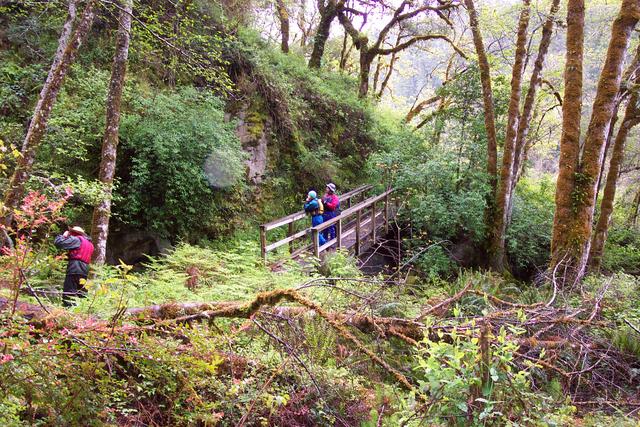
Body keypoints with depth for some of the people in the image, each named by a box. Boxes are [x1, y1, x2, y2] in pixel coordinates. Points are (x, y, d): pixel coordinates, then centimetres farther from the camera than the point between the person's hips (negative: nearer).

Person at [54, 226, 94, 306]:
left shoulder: (76, 239, 0)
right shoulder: (89, 243, 25)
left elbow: (58, 243, -6)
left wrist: (64, 236, 11)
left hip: (75, 268, -8)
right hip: (85, 270, 8)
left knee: (68, 294, -9)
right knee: (82, 295, 15)